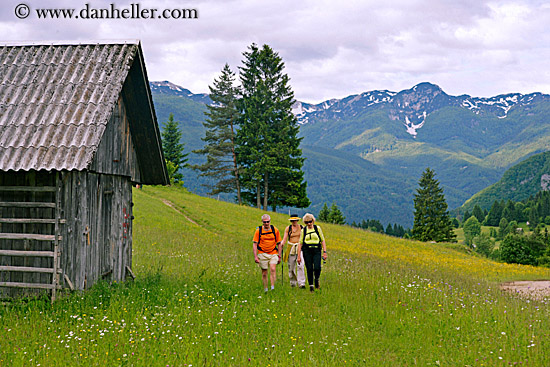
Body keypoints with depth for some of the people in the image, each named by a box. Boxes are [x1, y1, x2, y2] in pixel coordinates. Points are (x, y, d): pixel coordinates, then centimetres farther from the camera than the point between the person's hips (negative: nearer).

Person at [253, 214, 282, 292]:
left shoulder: (275, 230, 2)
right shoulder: (258, 231, -1)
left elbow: (279, 243, 8)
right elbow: (254, 244, -1)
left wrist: (279, 256, 6)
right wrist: (255, 256, -9)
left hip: (273, 254, 0)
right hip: (262, 254, 0)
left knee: (273, 269, -20)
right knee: (264, 273, 4)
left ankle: (273, 287, -20)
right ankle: (265, 289, 15)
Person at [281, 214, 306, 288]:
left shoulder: (302, 228, 4)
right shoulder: (288, 228, 5)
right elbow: (285, 238, 0)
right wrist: (282, 243, -21)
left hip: (300, 247, -1)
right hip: (291, 248, 2)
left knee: (300, 266, -15)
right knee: (291, 267, 6)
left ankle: (301, 283, -17)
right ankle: (293, 282, 23)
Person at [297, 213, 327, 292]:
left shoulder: (317, 228, 7)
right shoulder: (303, 230, 7)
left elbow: (322, 241, 9)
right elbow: (300, 243, 8)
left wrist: (324, 252, 0)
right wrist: (298, 256, 3)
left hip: (317, 251, -1)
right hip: (307, 251, 1)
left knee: (317, 268, -16)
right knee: (309, 269, -3)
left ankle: (316, 280, 14)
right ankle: (311, 285, 10)